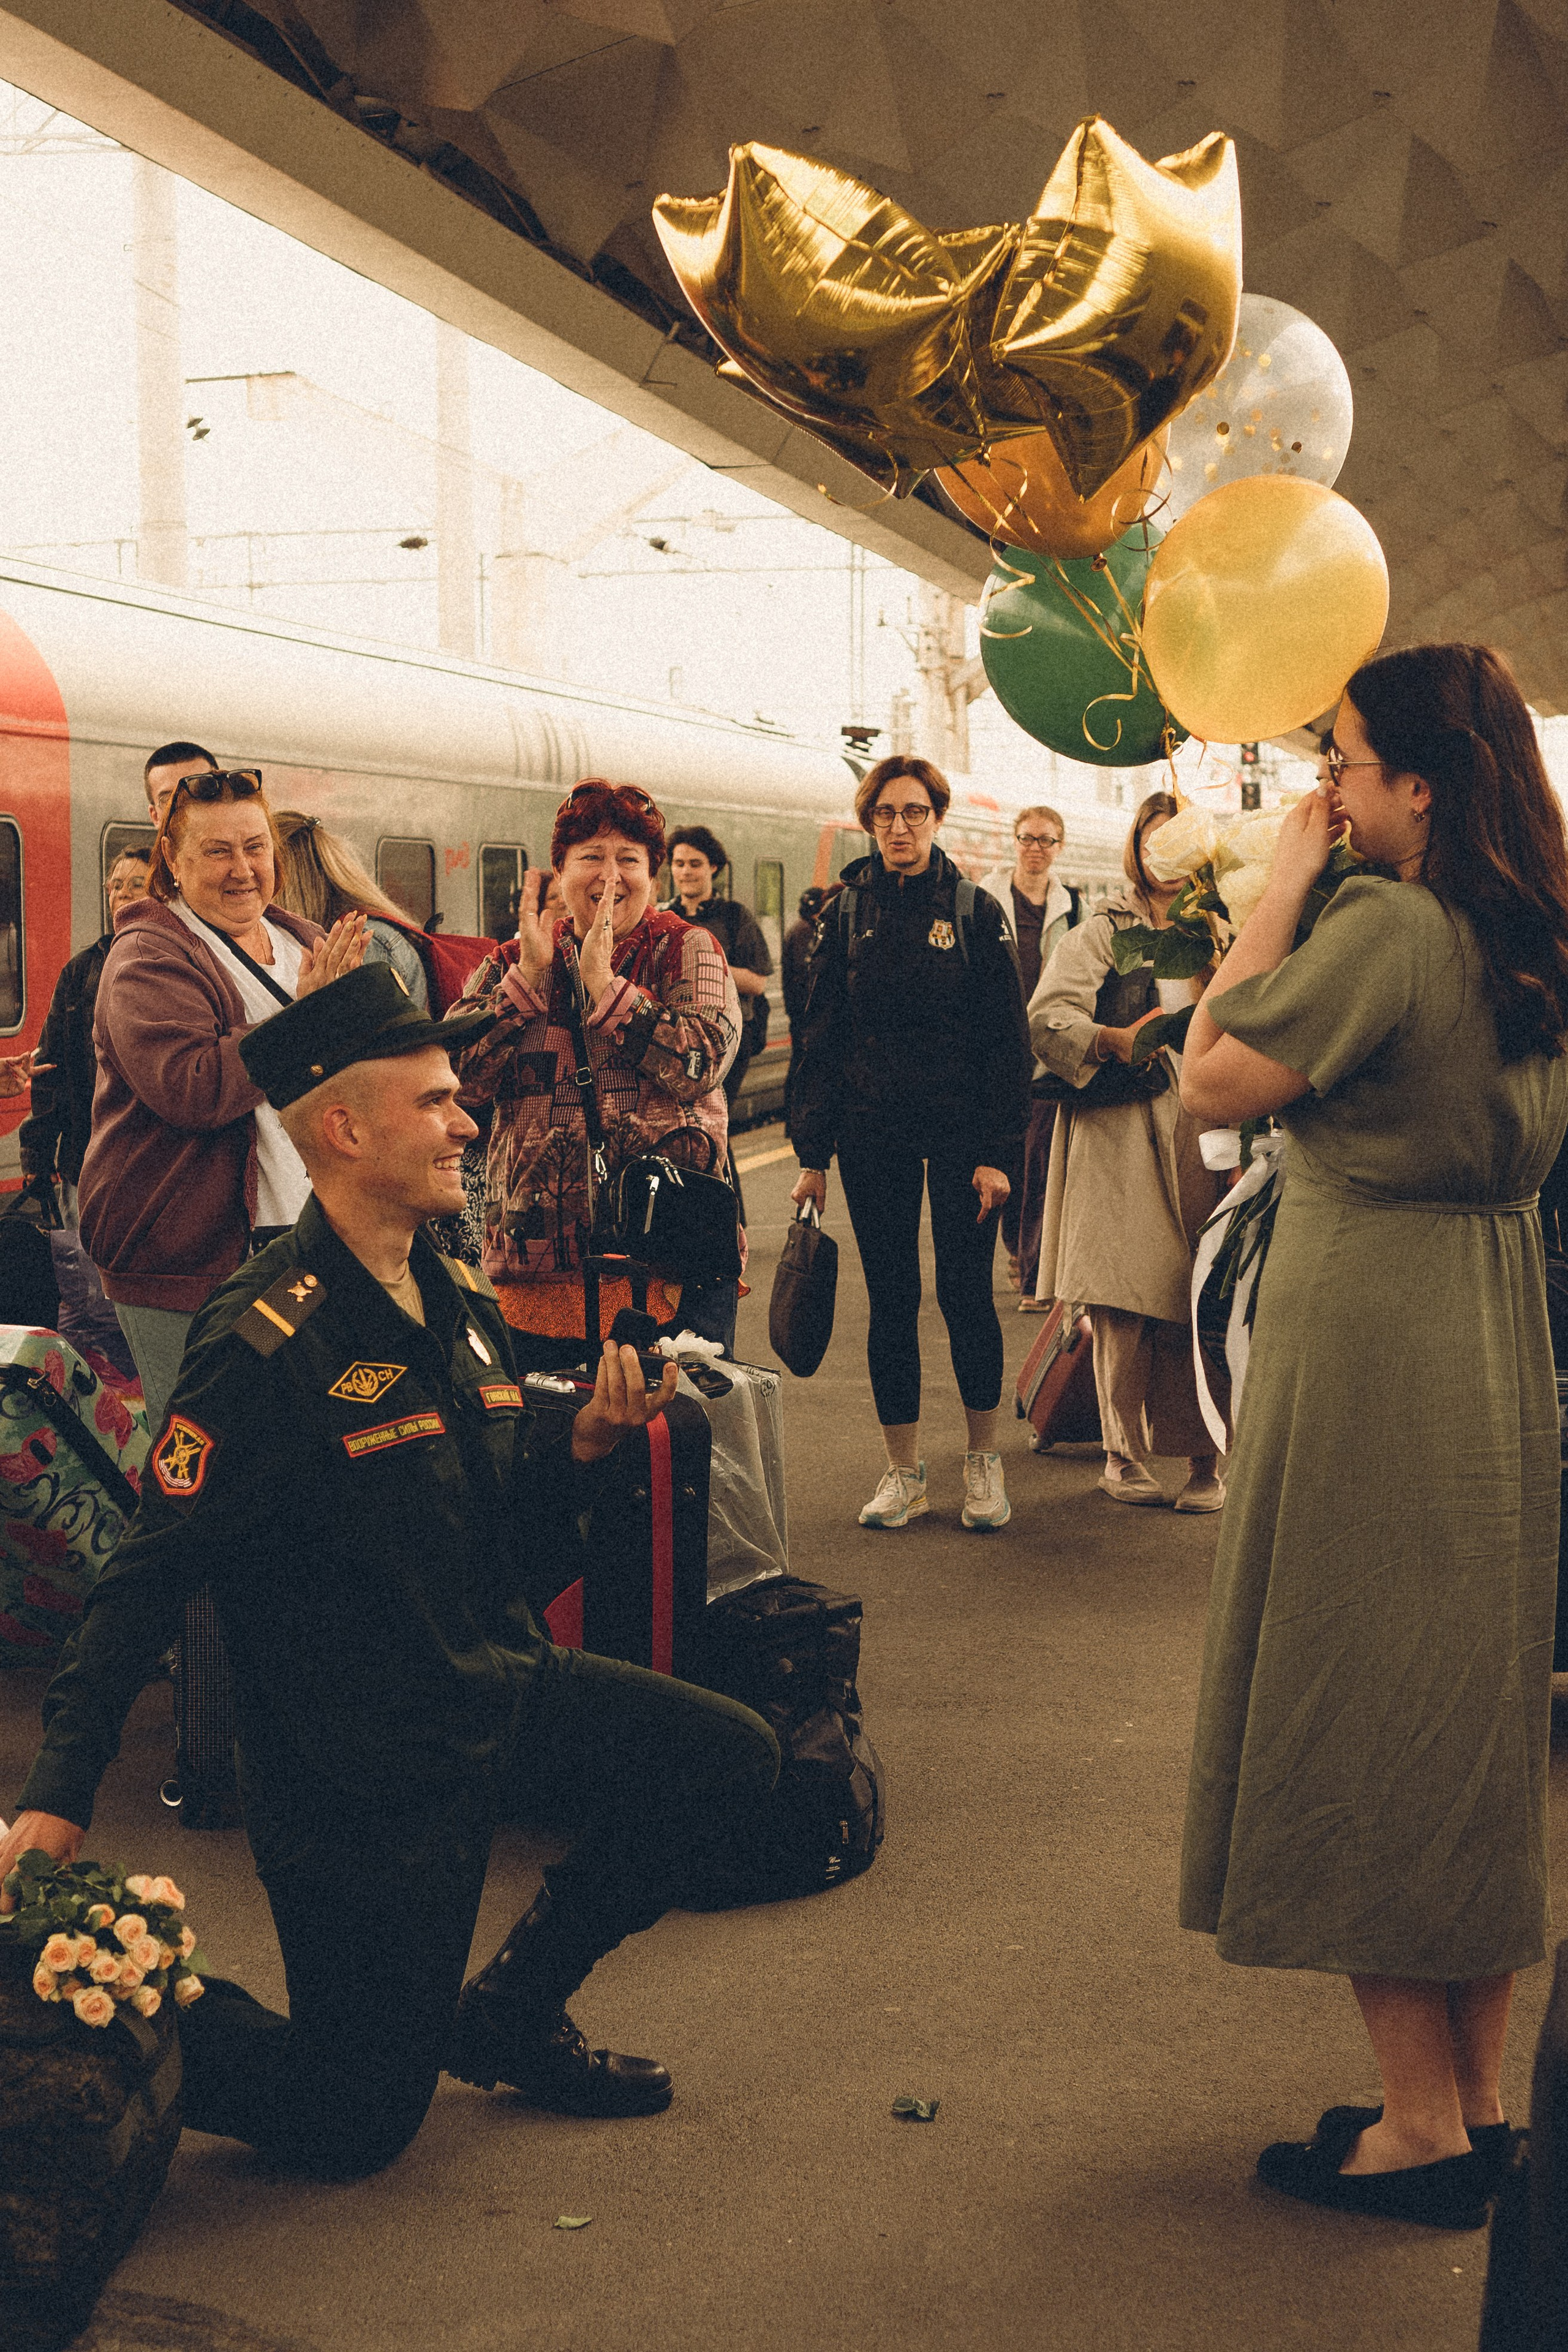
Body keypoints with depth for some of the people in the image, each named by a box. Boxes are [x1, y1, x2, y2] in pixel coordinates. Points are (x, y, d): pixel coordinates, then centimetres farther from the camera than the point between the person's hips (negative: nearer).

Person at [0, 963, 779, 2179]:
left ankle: (509, 2014, 15)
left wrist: (585, 1439, -5)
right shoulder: (268, 1347, -21)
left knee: (728, 1757, -1)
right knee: (357, 2125, -1)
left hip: (499, 1692, 8)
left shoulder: (461, 1305, 5)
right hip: (360, 1764, -7)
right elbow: (151, 1579, -20)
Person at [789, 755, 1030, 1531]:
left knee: (966, 1293, 0)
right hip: (872, 1135, 2)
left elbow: (1007, 1041, -2)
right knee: (891, 1299, 5)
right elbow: (821, 1038, 7)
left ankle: (983, 1461, 16)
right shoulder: (846, 914, 6)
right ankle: (903, 1472, 13)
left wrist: (996, 1152, -10)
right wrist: (812, 1152, 1)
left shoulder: (976, 913, 0)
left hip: (960, 1134, -2)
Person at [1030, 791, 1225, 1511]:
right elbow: (1047, 1018, -6)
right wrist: (1114, 1039, -22)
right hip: (1120, 1137, -2)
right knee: (1125, 1303, -4)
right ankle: (1124, 1454, 8)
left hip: (1201, 1136, 3)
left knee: (1201, 1300, -4)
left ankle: (1204, 1458, 4)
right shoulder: (1099, 933, 8)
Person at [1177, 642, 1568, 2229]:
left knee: (1354, 1715, 2)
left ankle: (1424, 2126, 9)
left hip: (1365, 1339, -9)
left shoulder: (1385, 927, -19)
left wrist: (1282, 881, -10)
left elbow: (1213, 1082, -17)